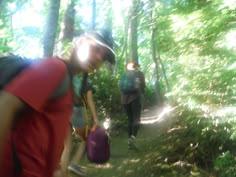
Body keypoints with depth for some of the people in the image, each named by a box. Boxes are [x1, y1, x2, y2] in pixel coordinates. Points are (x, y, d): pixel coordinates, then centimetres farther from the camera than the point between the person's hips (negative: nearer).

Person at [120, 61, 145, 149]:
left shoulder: (125, 73, 15)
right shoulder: (139, 73, 8)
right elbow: (143, 86, 3)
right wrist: (141, 93, 22)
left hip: (125, 98, 3)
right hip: (135, 97, -3)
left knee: (130, 119, 11)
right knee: (136, 119, -6)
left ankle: (130, 139, 6)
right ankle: (133, 137, -31)